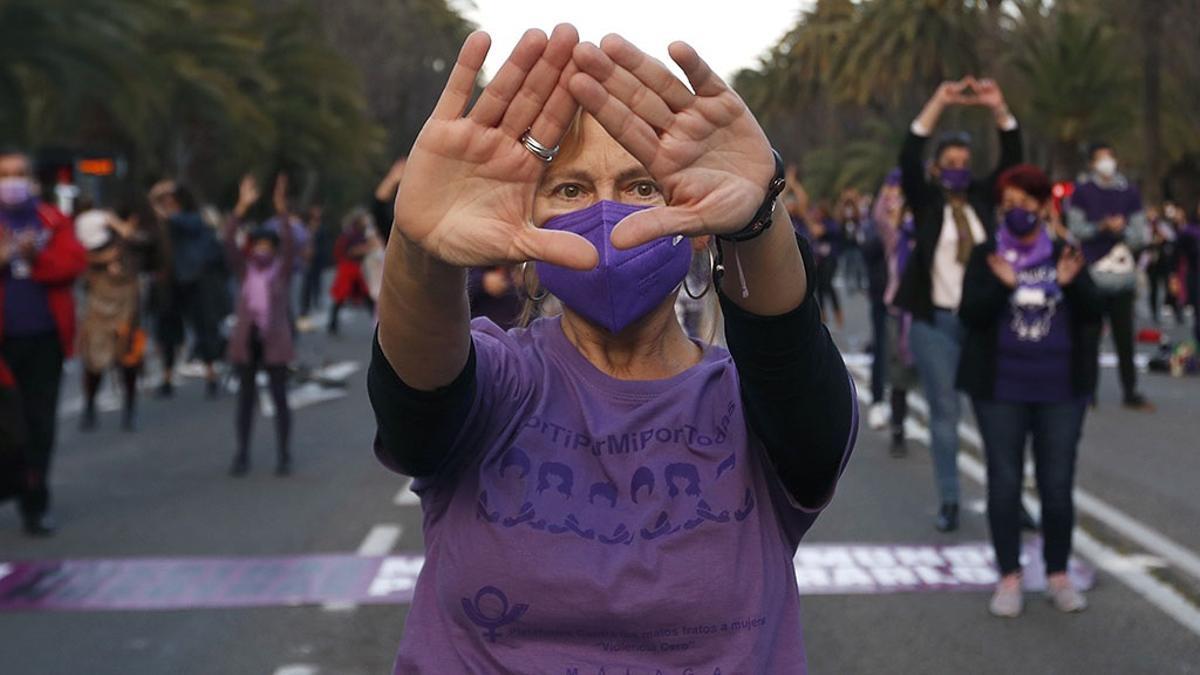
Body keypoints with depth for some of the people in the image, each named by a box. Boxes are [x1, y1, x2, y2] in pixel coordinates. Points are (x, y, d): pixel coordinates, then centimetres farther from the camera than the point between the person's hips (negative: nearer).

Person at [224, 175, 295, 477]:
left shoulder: (282, 270, -1)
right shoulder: (246, 270, 4)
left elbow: (289, 243, -17)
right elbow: (228, 241, -8)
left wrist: (281, 208, -30)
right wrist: (243, 206, -16)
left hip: (275, 341, -2)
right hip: (246, 340, 2)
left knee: (280, 398, 1)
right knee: (245, 398, 7)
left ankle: (284, 455, 10)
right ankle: (242, 455, 14)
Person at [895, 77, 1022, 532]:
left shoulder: (982, 198, 8)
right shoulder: (926, 201, 1)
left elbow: (1012, 157, 1)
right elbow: (908, 157, -13)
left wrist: (997, 107, -12)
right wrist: (939, 103, -21)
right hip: (935, 321, -2)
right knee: (944, 412, 3)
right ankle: (949, 502, 9)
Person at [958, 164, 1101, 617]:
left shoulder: (1064, 256, 5)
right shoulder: (986, 257, 1)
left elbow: (1094, 312, 0)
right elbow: (969, 314, -9)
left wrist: (1071, 284, -19)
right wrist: (1001, 286, -25)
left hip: (1061, 390, 1)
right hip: (1001, 390, -1)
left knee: (1058, 484, 6)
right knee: (1004, 482, 3)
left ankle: (1058, 575, 18)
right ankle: (1009, 577, 12)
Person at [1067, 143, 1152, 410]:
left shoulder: (1129, 192, 9)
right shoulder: (1082, 191, 3)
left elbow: (1141, 233, 8)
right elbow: (1075, 228, 0)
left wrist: (1122, 230, -12)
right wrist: (1102, 227, -15)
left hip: (1123, 275, 2)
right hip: (1091, 272, -2)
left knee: (1124, 335, 2)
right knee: (1090, 333, 0)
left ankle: (1130, 392, 7)